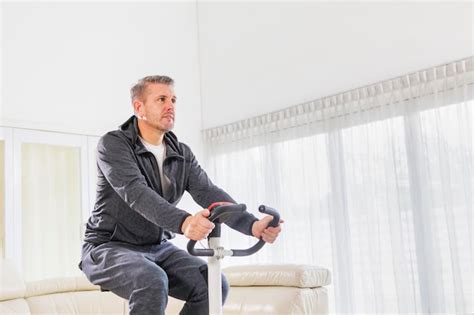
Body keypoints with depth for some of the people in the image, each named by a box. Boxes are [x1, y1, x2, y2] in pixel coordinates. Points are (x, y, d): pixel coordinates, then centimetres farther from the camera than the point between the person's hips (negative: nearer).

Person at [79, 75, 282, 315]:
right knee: (152, 282, -35)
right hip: (110, 247, -5)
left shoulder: (182, 154, 4)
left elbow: (208, 193, -11)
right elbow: (136, 192, -31)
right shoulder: (113, 144, -14)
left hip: (158, 248, 6)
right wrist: (183, 222, -49)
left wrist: (253, 225, -29)